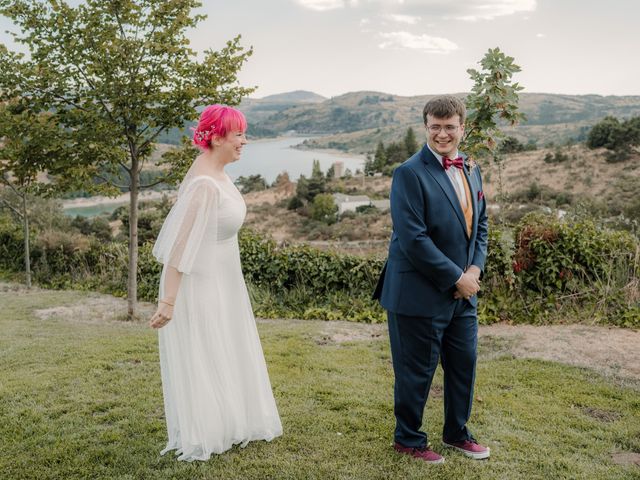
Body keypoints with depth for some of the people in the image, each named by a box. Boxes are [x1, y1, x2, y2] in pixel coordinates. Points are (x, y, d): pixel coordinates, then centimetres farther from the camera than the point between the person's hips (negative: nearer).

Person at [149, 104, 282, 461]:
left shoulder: (215, 171, 1)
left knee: (224, 356, 21)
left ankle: (225, 426, 40)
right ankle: (198, 440, 24)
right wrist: (168, 301, -29)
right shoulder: (204, 184, -27)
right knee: (199, 360, 6)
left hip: (221, 282, 10)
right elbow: (180, 244, -29)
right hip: (199, 286, -9)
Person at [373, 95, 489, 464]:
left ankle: (457, 433, 38)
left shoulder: (472, 171, 10)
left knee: (465, 364, 17)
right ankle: (408, 439, 28)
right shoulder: (410, 174, -15)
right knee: (417, 372, 6)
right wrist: (456, 278, -16)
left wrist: (475, 269, -2)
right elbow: (413, 239, -21)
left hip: (464, 292, 7)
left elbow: (480, 226, 15)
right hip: (421, 294, -7)